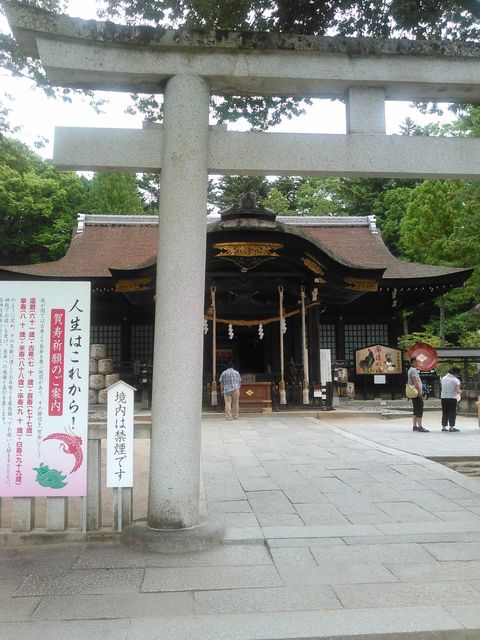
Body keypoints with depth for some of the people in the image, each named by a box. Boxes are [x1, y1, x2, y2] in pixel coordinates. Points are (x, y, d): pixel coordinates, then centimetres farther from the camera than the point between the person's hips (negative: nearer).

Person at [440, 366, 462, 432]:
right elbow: (457, 391, -16)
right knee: (452, 413, 4)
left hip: (443, 397, 5)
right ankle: (451, 427, 4)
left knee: (445, 413, 12)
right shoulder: (456, 380, -11)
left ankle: (444, 426, 15)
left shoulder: (443, 379, 6)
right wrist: (460, 391, 4)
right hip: (452, 398, -5)